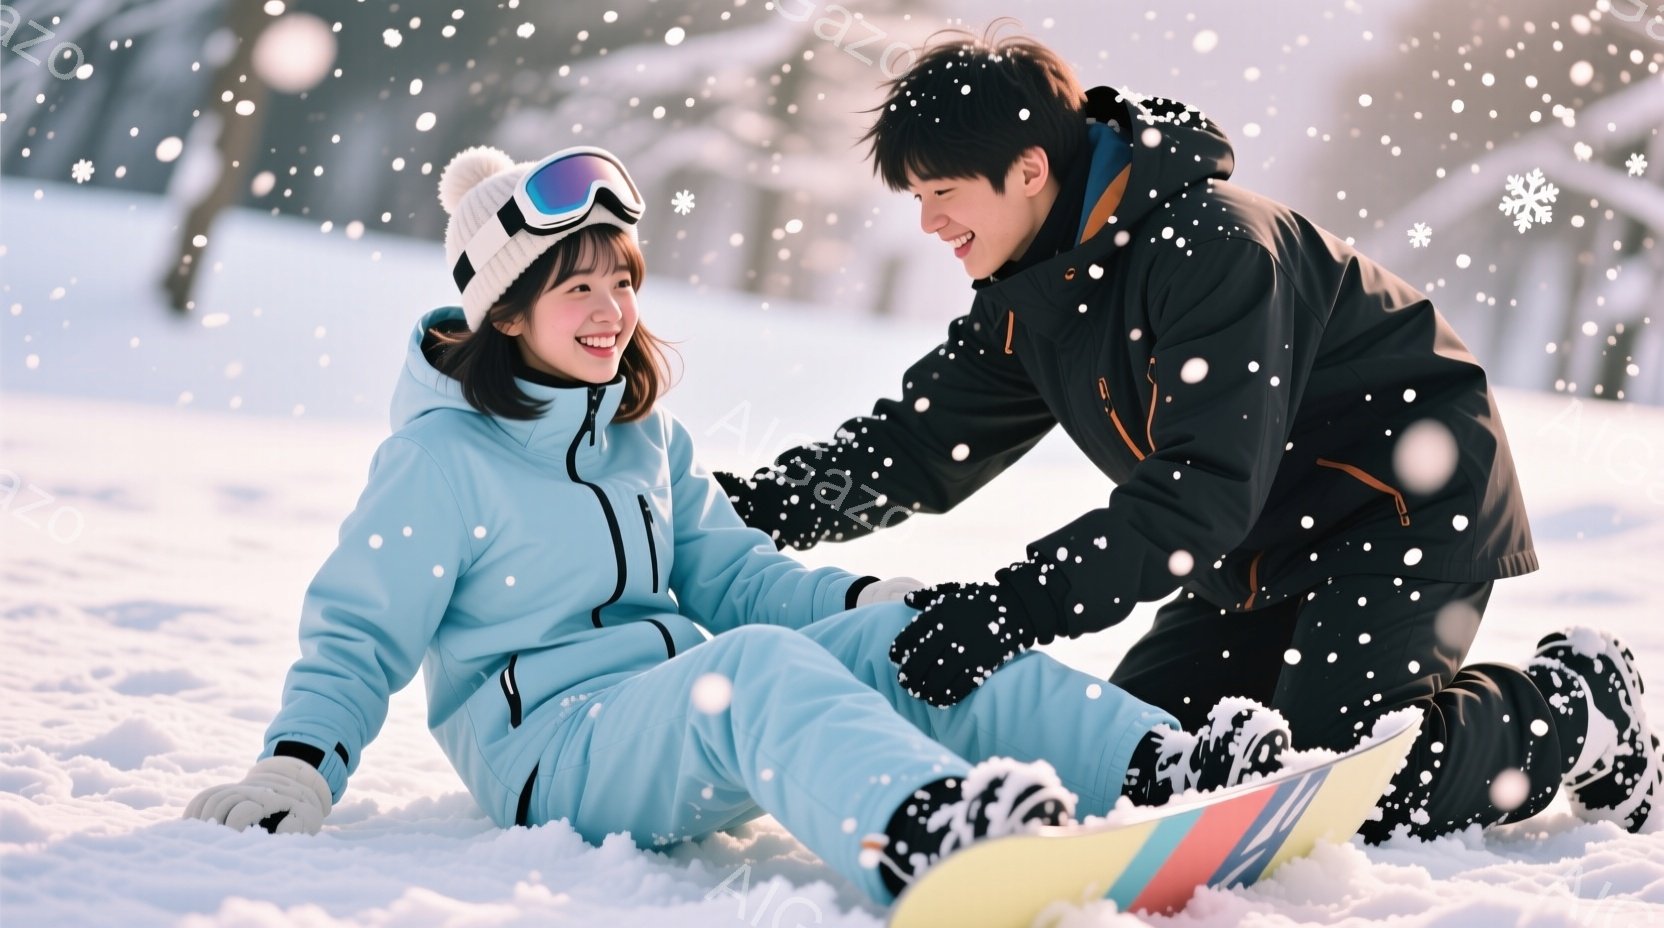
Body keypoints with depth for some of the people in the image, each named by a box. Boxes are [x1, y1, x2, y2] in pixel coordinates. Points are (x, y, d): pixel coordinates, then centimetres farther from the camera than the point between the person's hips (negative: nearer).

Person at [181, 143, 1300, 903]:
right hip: (551, 744, -8)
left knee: (923, 637, -12)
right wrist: (298, 765, -20)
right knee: (758, 665, -38)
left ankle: (1153, 763, -30)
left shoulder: (651, 437, 17)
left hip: (688, 713, 8)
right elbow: (358, 634, -2)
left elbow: (733, 575, 20)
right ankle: (916, 831, -69)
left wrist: (865, 599, 1)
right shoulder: (442, 457, -4)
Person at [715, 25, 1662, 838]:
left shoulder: (1214, 244, -29)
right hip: (1270, 542, 9)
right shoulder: (1027, 299, 0)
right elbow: (920, 442, 2)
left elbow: (1204, 490, -36)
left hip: (1410, 498, -9)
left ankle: (1580, 710, 2)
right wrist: (761, 504, -15)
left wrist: (1013, 607, -42)